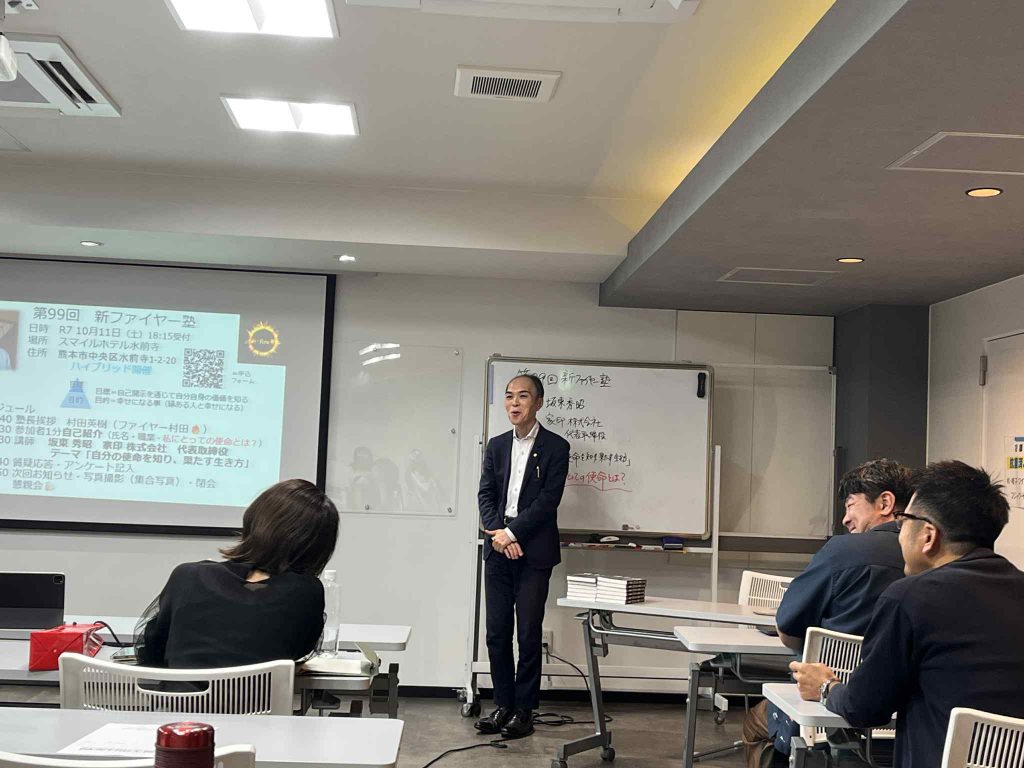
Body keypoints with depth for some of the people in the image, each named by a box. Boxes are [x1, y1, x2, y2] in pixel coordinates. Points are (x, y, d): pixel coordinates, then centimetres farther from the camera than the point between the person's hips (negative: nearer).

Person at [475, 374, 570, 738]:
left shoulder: (555, 447, -2)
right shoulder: (497, 446, 12)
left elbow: (548, 500, -9)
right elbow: (486, 495, 7)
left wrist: (513, 533, -14)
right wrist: (497, 534, -9)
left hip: (534, 552, -4)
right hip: (498, 549, 4)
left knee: (529, 634, 0)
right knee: (497, 633, 7)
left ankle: (524, 709, 10)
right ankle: (503, 704, 18)